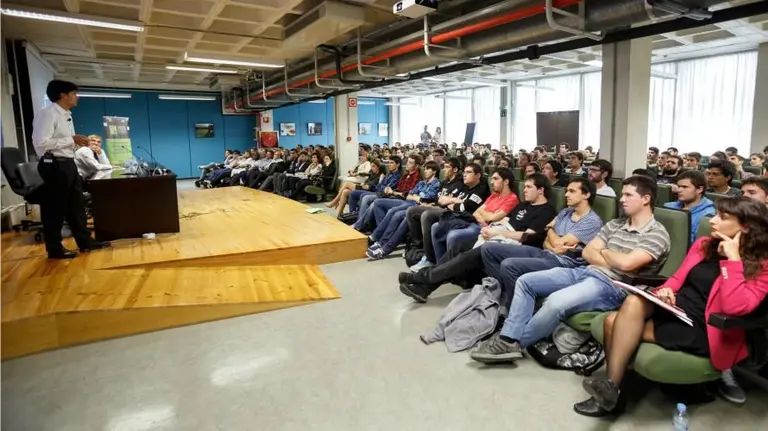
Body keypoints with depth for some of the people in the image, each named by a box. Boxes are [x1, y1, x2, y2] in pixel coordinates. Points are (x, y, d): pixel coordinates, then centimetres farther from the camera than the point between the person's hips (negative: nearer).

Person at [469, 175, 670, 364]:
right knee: (525, 281, -3)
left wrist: (603, 251, 0)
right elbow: (587, 252, 11)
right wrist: (614, 261, -6)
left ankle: (513, 343, -14)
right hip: (585, 272, 9)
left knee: (556, 301, -34)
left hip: (612, 286, -8)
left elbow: (626, 263, -20)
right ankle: (508, 337, -12)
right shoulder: (614, 224, 17)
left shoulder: (657, 234, -5)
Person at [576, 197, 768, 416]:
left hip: (704, 330, -6)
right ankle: (610, 386, -18)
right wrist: (665, 291, -2)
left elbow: (734, 307, -24)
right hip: (675, 310, 6)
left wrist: (732, 259, -20)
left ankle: (612, 388, -11)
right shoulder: (704, 245, 11)